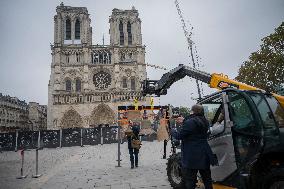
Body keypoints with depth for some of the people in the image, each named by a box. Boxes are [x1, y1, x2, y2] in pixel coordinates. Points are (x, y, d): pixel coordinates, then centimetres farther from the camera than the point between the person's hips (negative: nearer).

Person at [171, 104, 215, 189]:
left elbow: (179, 136, -15)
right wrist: (184, 121, 21)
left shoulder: (190, 122, -20)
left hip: (192, 157, -8)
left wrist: (172, 131, 5)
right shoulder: (205, 122, 6)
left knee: (190, 181, 4)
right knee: (207, 179, 20)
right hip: (204, 156, 8)